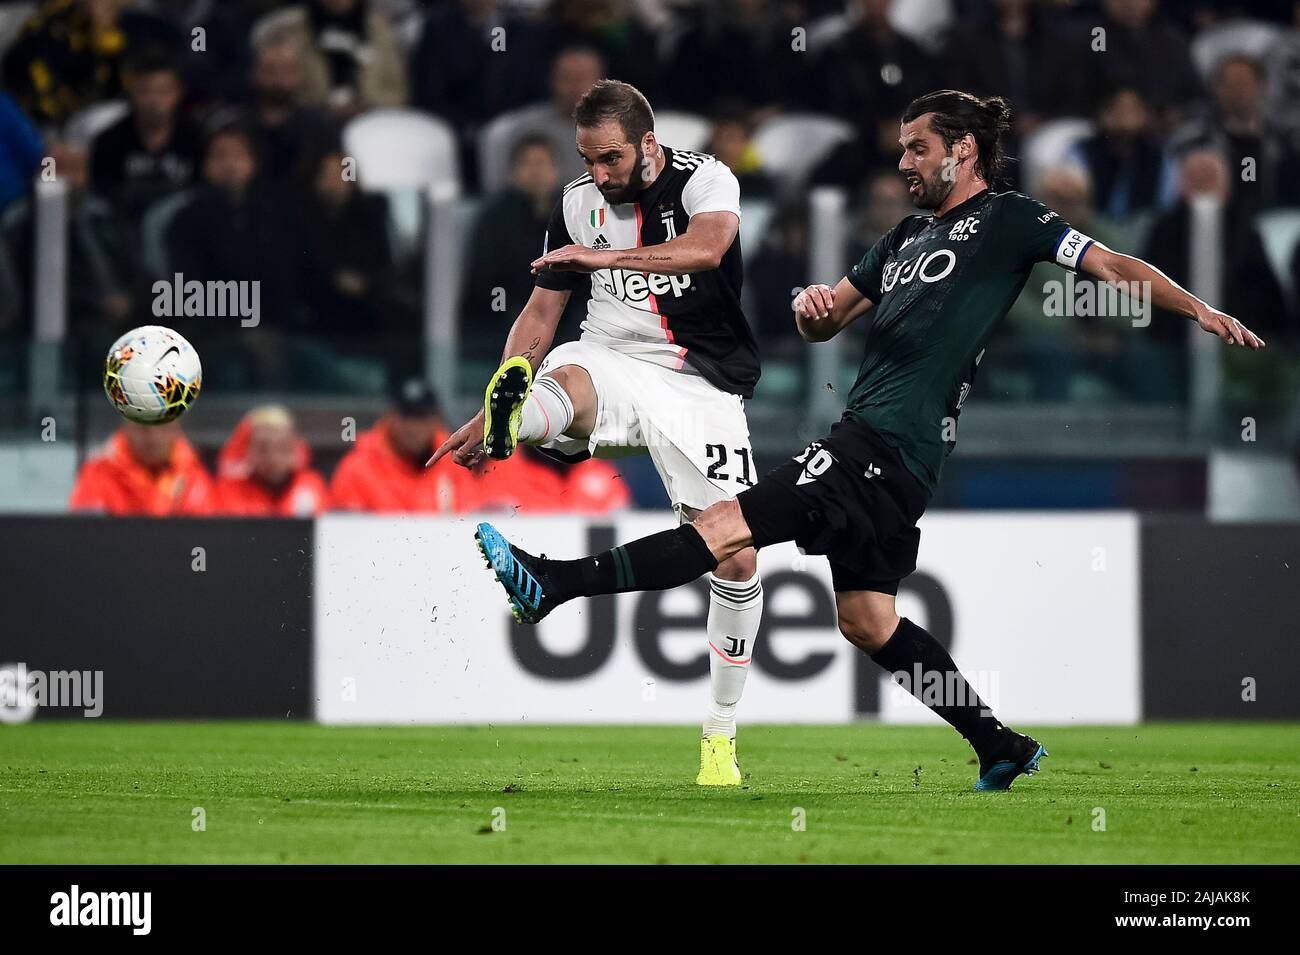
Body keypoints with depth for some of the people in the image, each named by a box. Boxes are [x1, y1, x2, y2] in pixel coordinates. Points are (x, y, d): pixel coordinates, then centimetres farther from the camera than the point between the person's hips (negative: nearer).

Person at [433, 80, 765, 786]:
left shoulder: (704, 179, -7)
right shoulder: (577, 203, 6)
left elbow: (708, 247, -30)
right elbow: (541, 312, 14)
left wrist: (604, 256, -37)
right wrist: (485, 415, 9)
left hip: (701, 383, -2)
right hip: (612, 361, 2)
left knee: (736, 560, -8)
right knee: (565, 379, -36)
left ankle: (720, 736, 7)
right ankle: (507, 422, -73)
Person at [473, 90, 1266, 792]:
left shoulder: (1007, 221, 1)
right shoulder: (909, 236, 24)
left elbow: (1112, 265, -3)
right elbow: (830, 323, 27)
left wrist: (1200, 310, -16)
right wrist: (814, 307, 3)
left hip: (892, 446, -10)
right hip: (870, 442, 10)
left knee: (727, 526, -14)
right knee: (868, 621, 12)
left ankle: (556, 585, -20)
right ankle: (1003, 749, 16)